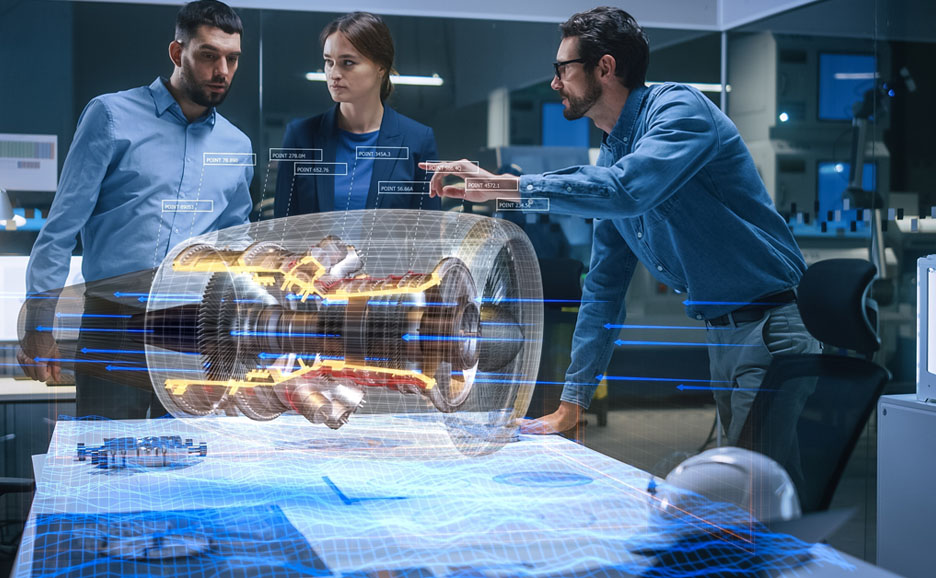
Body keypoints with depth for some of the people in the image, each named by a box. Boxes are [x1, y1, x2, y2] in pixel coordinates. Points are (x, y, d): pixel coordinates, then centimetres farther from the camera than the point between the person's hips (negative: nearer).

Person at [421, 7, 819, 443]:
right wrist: (570, 406, 12)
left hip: (768, 331, -8)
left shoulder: (679, 108, -13)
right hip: (720, 336, 8)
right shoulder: (609, 157, 13)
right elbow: (603, 286, 15)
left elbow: (626, 190, -33)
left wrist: (501, 185, -27)